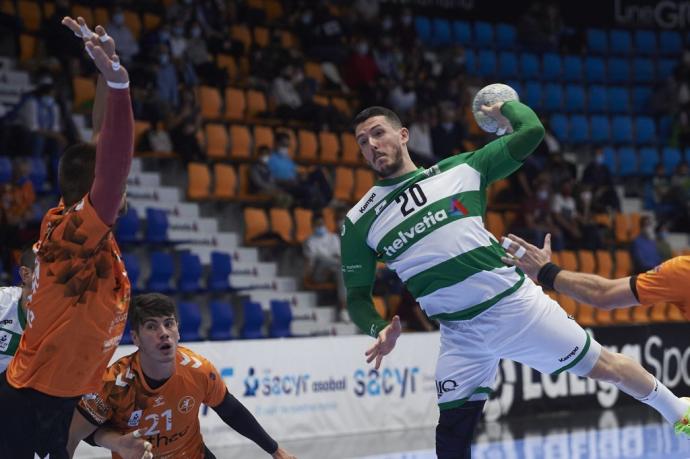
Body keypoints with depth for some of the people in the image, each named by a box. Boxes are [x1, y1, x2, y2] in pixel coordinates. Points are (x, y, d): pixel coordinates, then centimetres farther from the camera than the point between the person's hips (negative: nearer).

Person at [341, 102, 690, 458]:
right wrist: (380, 329, -12)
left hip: (517, 305, -1)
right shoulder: (359, 223, 4)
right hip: (460, 335, 1)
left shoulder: (458, 169, 3)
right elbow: (357, 296, 7)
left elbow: (531, 131, 2)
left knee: (603, 367, 8)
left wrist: (505, 108, 20)